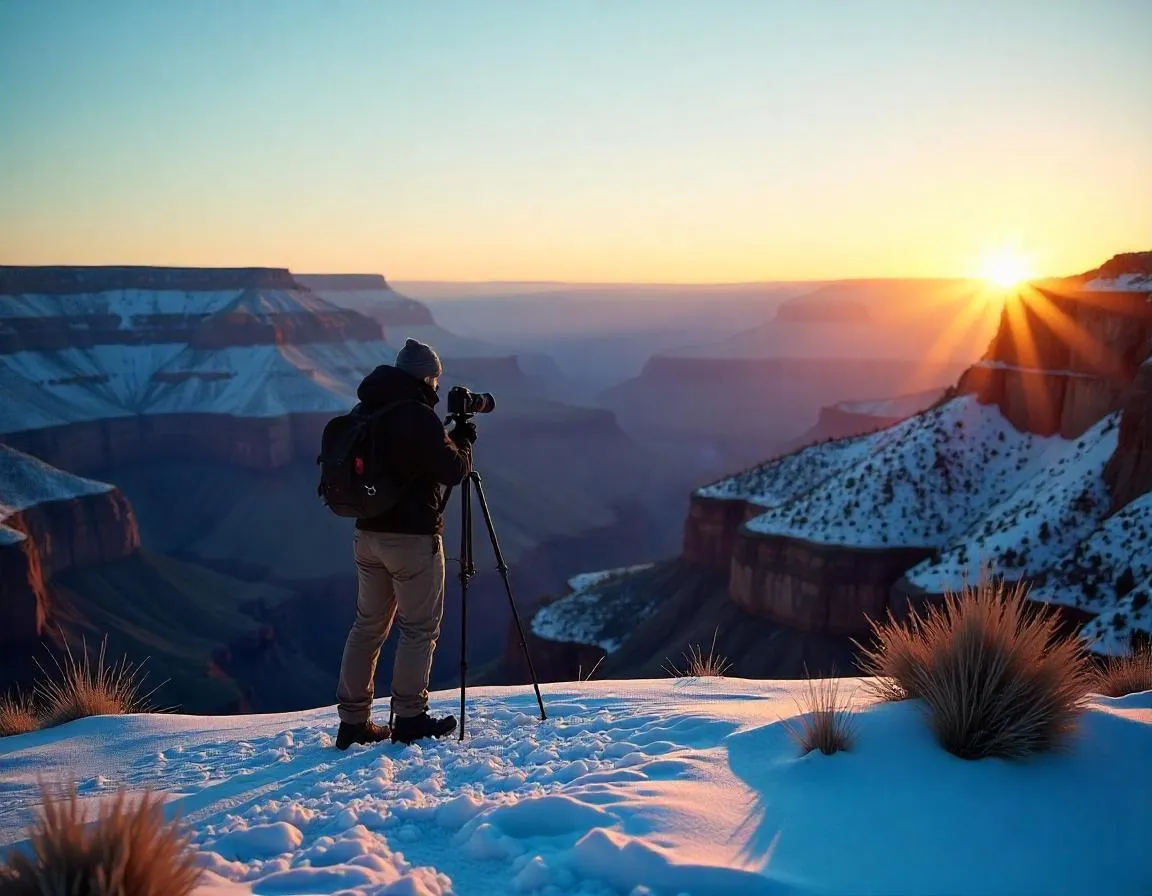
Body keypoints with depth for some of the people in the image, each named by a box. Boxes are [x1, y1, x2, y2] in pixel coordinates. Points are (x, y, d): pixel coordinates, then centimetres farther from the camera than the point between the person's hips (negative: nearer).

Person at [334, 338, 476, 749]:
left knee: (368, 625, 14)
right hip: (412, 537, -8)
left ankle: (353, 721, 18)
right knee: (419, 628, 4)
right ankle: (409, 718, 8)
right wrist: (463, 440, 4)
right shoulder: (419, 417, -15)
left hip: (367, 532, 8)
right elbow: (453, 471, -14)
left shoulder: (366, 413, 9)